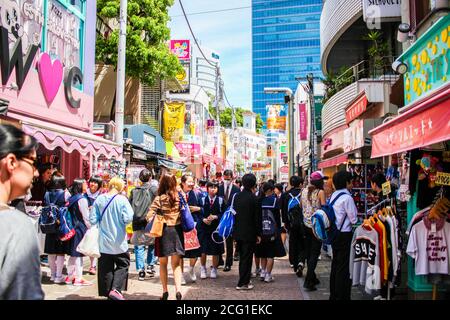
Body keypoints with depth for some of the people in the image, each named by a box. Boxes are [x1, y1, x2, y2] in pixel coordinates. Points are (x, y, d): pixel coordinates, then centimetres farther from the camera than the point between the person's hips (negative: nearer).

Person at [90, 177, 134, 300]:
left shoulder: (99, 199, -3)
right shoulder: (122, 199, -11)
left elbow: (93, 220, -3)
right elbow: (128, 218, -19)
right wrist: (120, 221, 3)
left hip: (104, 241, 3)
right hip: (118, 242, -3)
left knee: (105, 268, 12)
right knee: (123, 264, 13)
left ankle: (107, 292, 16)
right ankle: (115, 289, -2)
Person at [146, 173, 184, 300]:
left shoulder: (159, 198, -8)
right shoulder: (180, 197, 0)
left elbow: (149, 215, -14)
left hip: (163, 230, -2)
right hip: (177, 230, 2)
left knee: (163, 263, 14)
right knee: (176, 263, 10)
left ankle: (165, 291, 18)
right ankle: (178, 290, -7)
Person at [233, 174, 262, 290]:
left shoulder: (237, 196, 2)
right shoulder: (253, 198, -15)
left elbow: (234, 213, 8)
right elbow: (257, 218, -12)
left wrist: (236, 229, 15)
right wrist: (258, 234, -4)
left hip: (238, 232, 6)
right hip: (249, 233, -6)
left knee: (242, 257, 17)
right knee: (247, 258, 2)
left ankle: (244, 279, 27)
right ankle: (243, 283, 5)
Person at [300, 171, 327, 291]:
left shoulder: (304, 191, 5)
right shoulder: (320, 192, -11)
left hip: (306, 225, 6)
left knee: (308, 252, 16)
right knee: (314, 253, -1)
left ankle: (312, 277, 29)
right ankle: (308, 281, -6)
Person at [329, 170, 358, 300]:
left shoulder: (333, 196, 9)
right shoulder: (347, 197, -16)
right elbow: (354, 219, -14)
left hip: (334, 234, 9)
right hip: (344, 235, -9)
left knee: (335, 264, 16)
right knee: (344, 267, -2)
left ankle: (333, 295, 26)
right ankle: (342, 296, 3)